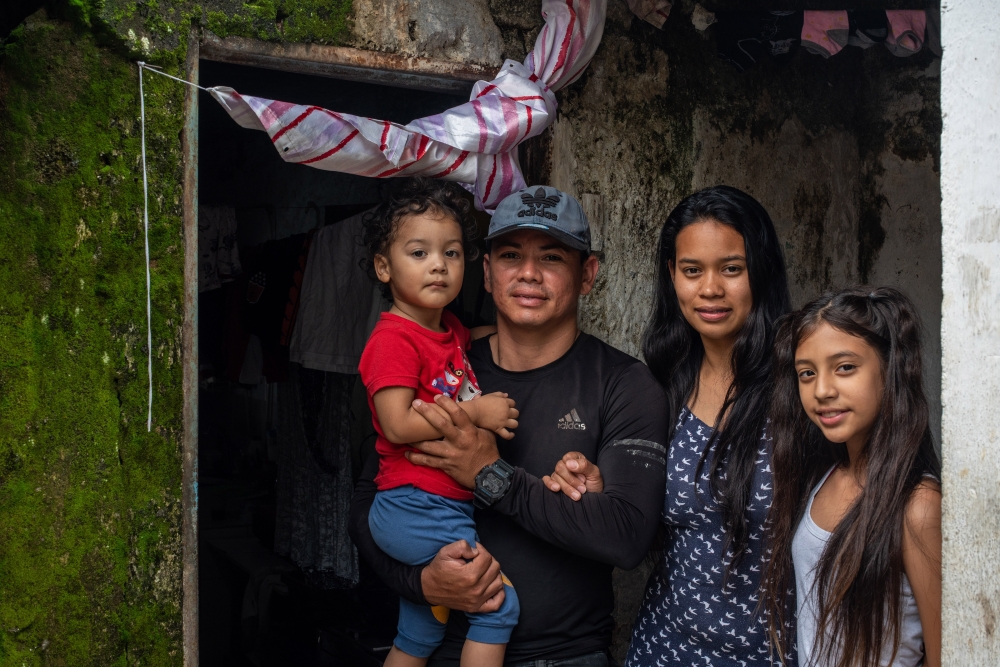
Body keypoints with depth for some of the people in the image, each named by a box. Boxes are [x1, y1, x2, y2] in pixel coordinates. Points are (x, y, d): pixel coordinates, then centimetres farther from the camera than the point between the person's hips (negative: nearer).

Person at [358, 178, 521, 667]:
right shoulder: (393, 339, -15)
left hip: (442, 508, 9)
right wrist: (476, 411, -19)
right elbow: (398, 424, -23)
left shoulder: (453, 331, 12)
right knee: (500, 602, -7)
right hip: (415, 510, -9)